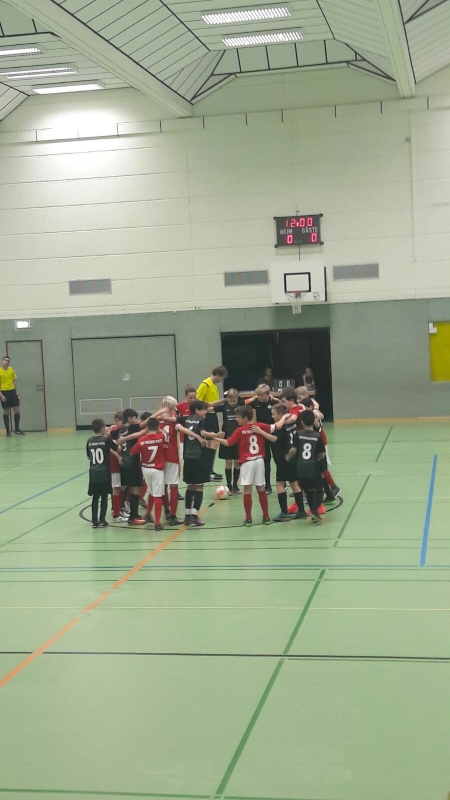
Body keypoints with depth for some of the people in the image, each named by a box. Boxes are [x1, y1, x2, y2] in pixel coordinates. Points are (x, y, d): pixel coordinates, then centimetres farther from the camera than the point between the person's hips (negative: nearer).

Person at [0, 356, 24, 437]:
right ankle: (8, 431, 11)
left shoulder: (12, 369, 5)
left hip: (12, 391, 4)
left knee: (17, 410, 2)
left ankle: (17, 429, 14)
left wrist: (16, 391, 4)